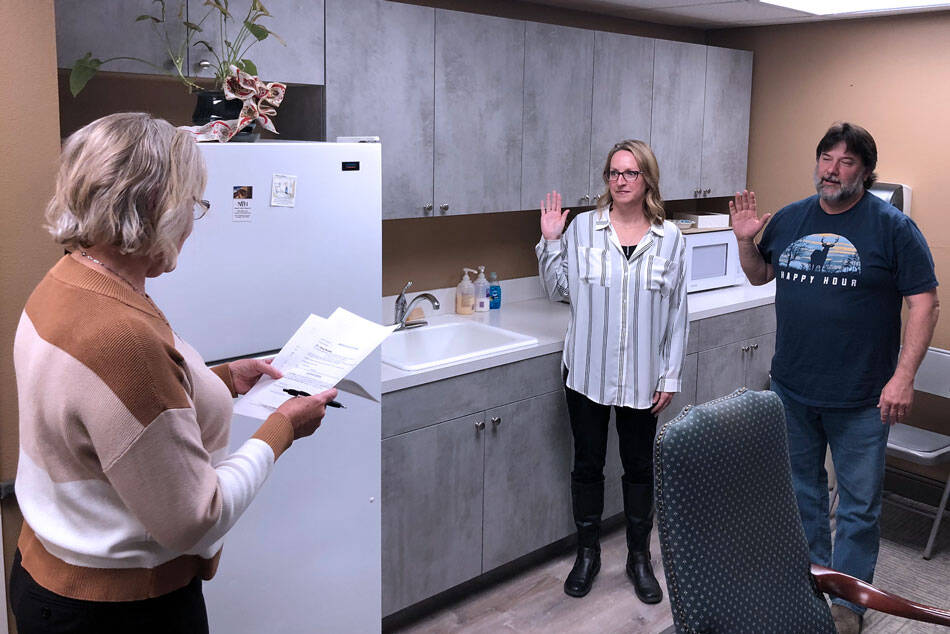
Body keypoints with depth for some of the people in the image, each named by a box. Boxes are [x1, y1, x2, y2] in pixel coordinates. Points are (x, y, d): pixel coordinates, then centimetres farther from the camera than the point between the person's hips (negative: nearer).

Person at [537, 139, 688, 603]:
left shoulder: (669, 238, -1)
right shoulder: (582, 227, -3)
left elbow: (677, 312, 2)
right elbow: (558, 290, 2)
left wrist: (671, 376, -1)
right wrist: (550, 243, -11)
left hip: (642, 377, 1)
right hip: (588, 371, 0)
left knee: (639, 466, 13)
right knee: (588, 463, 12)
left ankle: (639, 556, 31)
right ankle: (587, 553, 31)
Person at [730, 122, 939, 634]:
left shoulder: (893, 226, -8)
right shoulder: (789, 219, 5)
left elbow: (923, 301, -10)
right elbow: (760, 275, 17)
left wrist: (903, 376, -17)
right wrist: (745, 241, -3)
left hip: (861, 399, -4)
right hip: (792, 388, 4)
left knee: (859, 505, 7)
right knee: (801, 490, 19)